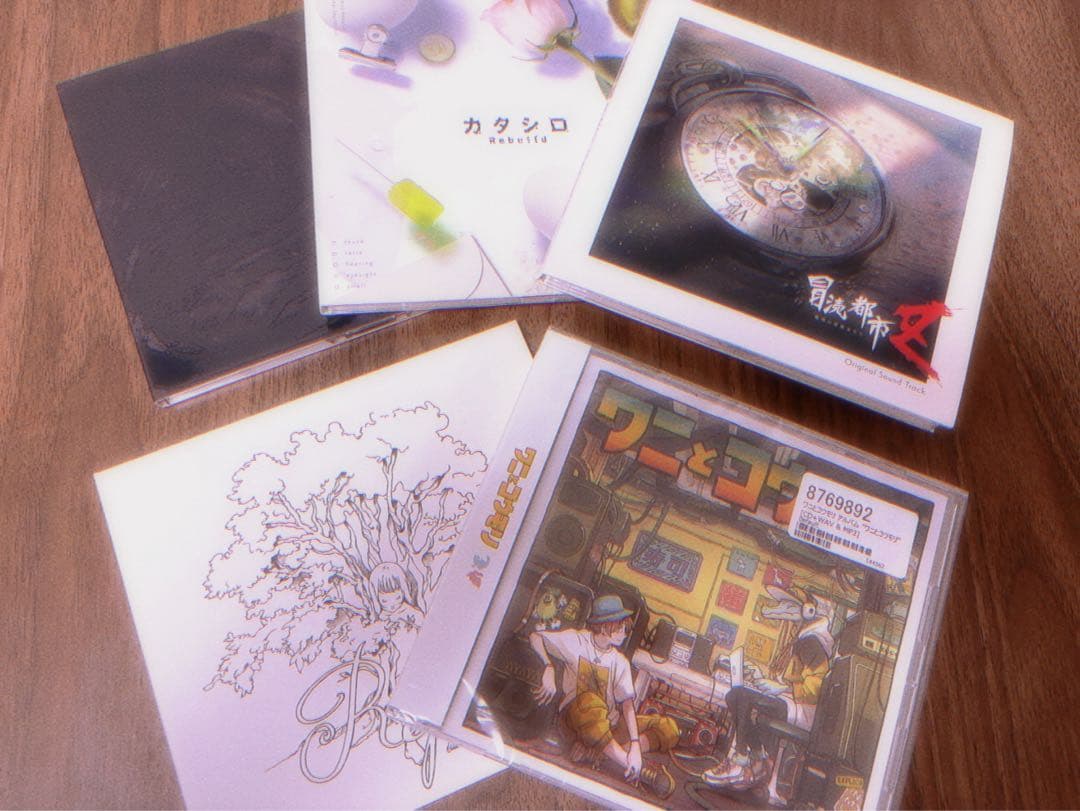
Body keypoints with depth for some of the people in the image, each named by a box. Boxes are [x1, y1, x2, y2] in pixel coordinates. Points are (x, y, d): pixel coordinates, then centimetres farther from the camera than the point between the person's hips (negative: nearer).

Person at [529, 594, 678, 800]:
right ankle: (640, 770, -34)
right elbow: (535, 637, -6)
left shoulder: (619, 661, 3)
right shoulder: (576, 640, -3)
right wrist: (549, 669, -23)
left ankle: (599, 750, -28)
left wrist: (635, 744, -25)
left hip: (610, 724, 4)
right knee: (590, 702, -40)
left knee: (668, 729, -12)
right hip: (575, 720, -4)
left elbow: (627, 703, -9)